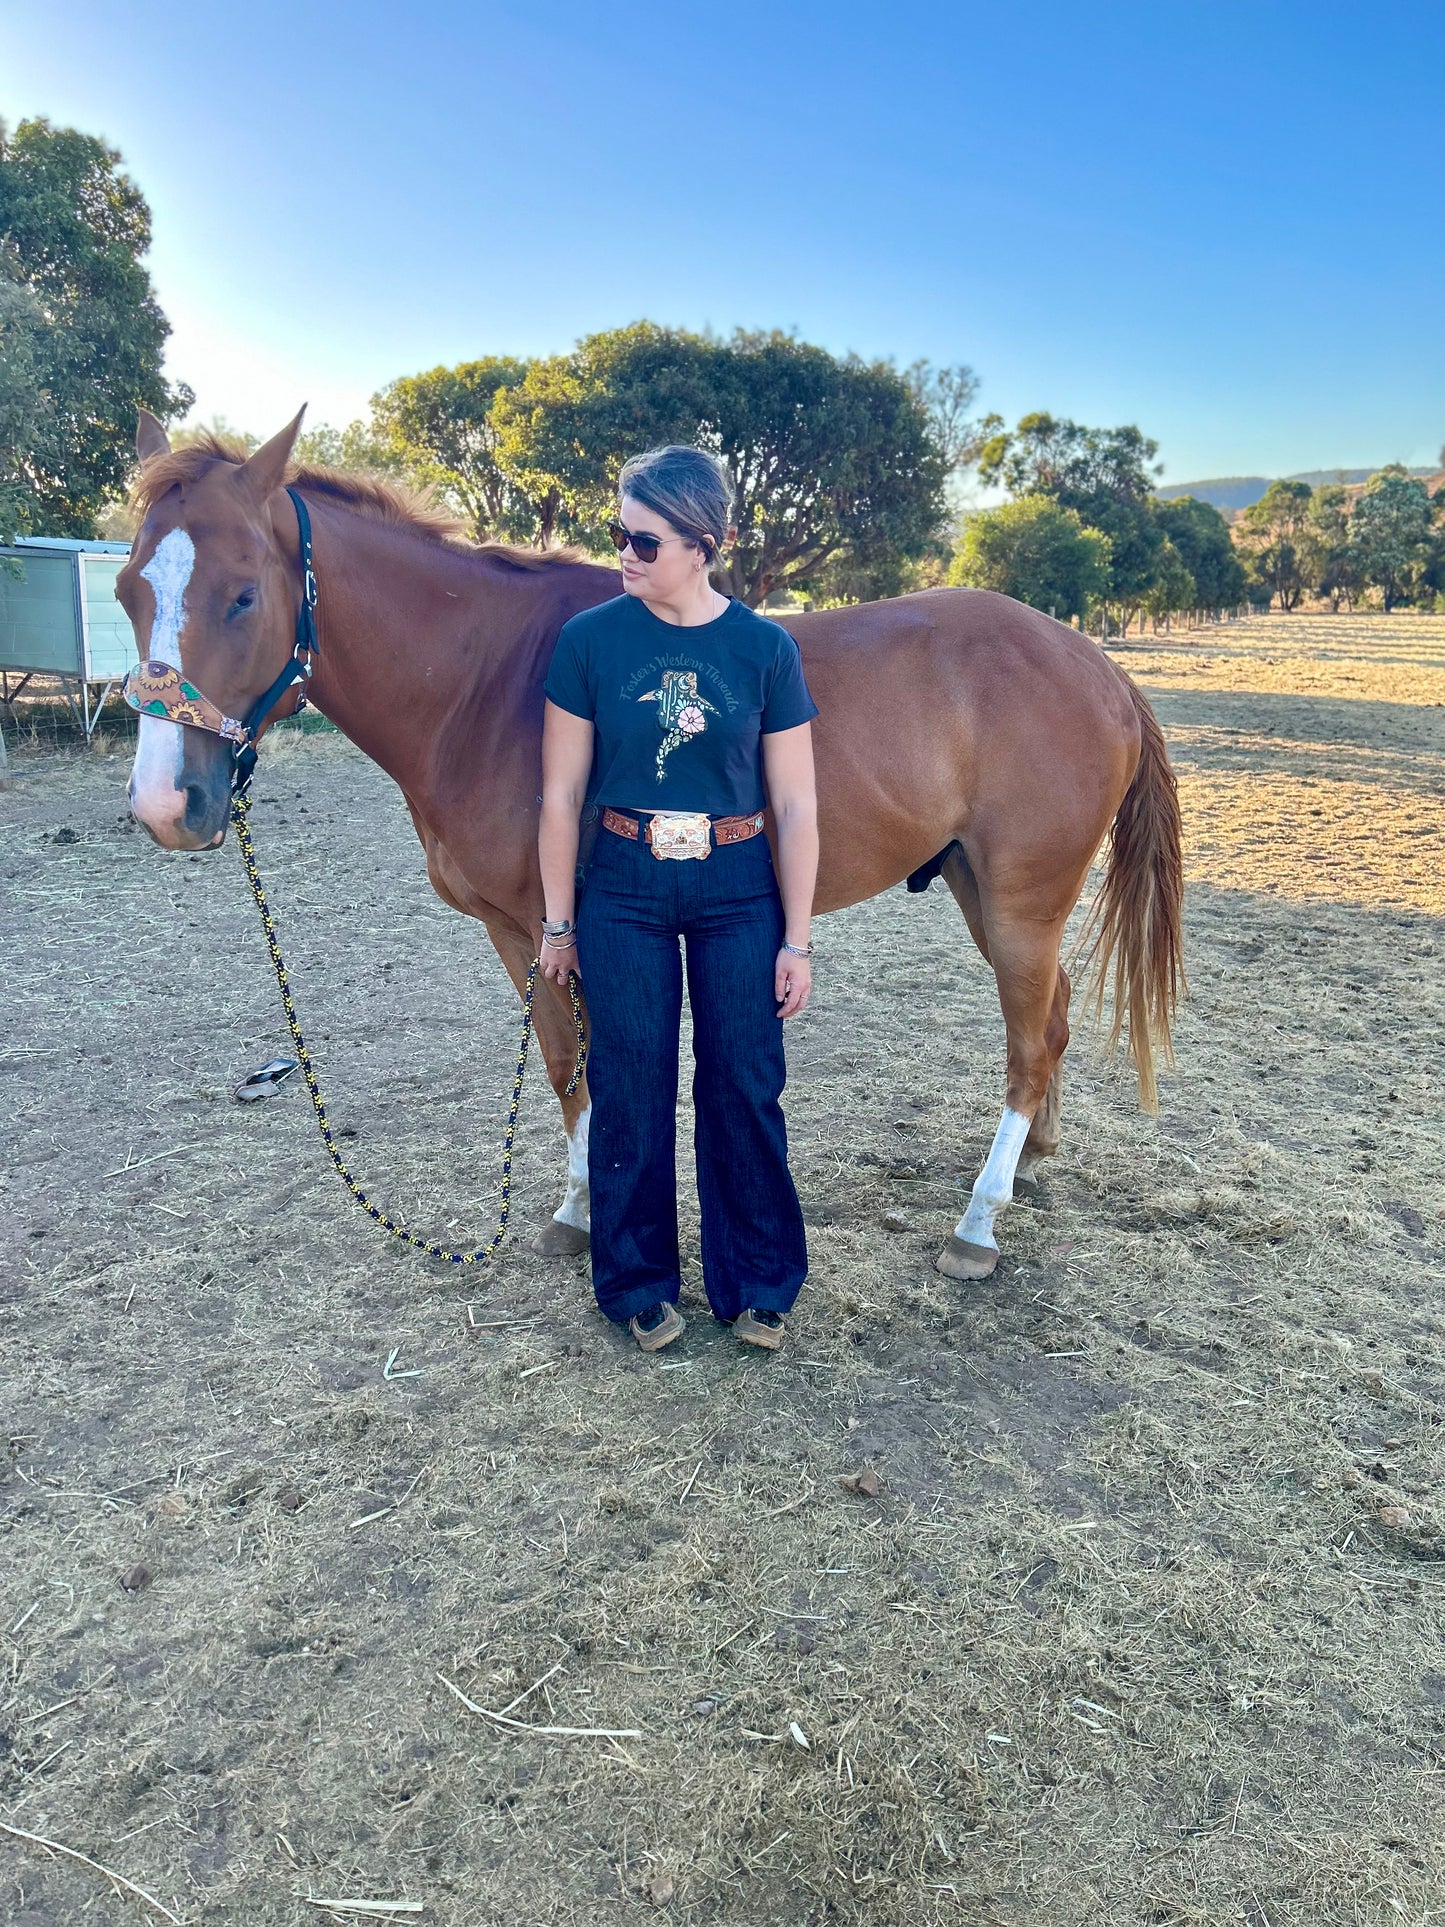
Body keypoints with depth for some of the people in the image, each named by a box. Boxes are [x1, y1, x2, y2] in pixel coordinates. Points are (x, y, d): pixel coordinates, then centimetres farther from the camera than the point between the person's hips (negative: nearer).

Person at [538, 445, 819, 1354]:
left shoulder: (767, 649, -5)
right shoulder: (590, 639, -5)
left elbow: (797, 806, -3)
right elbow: (562, 794, -1)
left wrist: (797, 940, -4)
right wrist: (558, 922, 0)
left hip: (739, 889, 0)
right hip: (624, 888, 0)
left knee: (744, 1091, 7)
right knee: (632, 1094, 9)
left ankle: (759, 1284, 27)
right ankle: (641, 1284, 29)